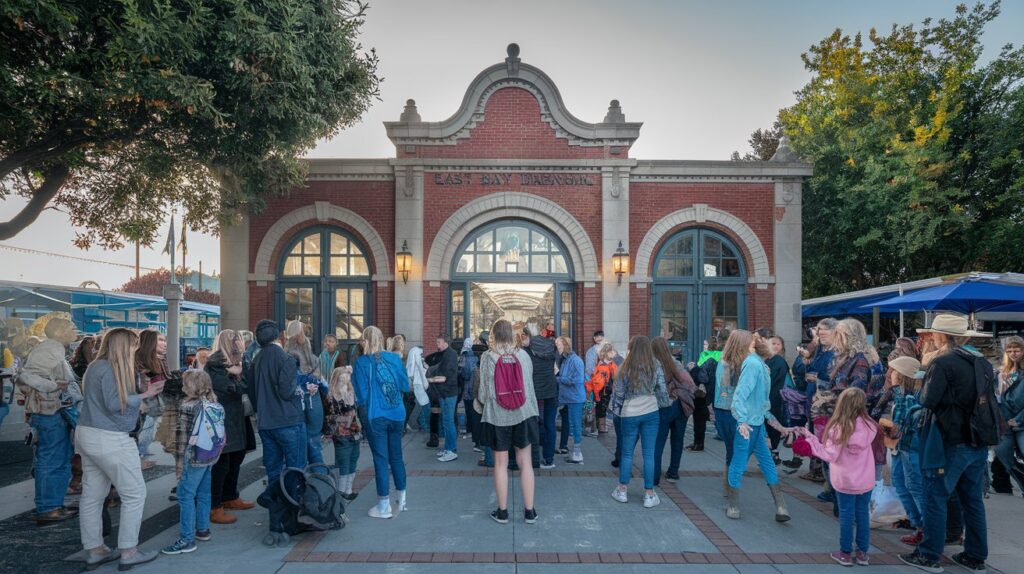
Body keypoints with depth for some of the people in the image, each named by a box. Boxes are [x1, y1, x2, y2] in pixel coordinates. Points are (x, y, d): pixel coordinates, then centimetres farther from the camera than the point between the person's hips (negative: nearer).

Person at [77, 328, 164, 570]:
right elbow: (115, 403, -21)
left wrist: (144, 391, 5)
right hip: (109, 439, -10)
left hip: (89, 435, 10)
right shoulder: (109, 369, -17)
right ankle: (128, 552, 6)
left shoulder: (97, 366, 13)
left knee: (92, 495, 14)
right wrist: (144, 395, -10)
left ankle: (95, 551, 23)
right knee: (135, 493, 0)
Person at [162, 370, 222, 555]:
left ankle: (186, 539, 0)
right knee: (203, 494, 18)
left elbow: (183, 436, -13)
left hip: (195, 458, -8)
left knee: (185, 496, -1)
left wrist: (179, 458, -7)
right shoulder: (216, 406, 6)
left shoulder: (187, 406, -13)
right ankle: (203, 529, 29)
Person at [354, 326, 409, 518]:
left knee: (381, 459, 5)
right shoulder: (394, 358, 0)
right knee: (396, 456, 16)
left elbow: (361, 395, -10)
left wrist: (360, 401, 10)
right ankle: (402, 500, 28)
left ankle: (384, 506, 14)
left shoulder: (362, 363, -10)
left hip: (376, 417, -3)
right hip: (397, 415, 4)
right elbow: (405, 386, 5)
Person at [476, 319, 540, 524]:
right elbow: (529, 386, 4)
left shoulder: (487, 357, -9)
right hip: (523, 415, 2)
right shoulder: (523, 355, -2)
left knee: (500, 464, 9)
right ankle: (529, 511, 16)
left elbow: (485, 390, -7)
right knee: (525, 462, 9)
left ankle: (502, 511, 19)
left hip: (497, 417, -1)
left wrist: (480, 402, 13)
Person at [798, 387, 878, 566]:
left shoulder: (838, 428, -19)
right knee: (863, 514, 15)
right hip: (866, 480, 3)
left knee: (846, 515, 8)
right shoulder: (868, 425, -9)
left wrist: (810, 437, -11)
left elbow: (830, 456, -17)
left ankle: (845, 553, 18)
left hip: (845, 480, -3)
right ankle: (862, 553, 25)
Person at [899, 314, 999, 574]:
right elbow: (989, 399, 19)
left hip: (951, 442, -8)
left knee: (935, 498, 2)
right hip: (979, 442, 8)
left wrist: (927, 383, 0)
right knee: (972, 499, 16)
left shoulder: (943, 363, -17)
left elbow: (927, 401, -19)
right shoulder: (982, 361, 8)